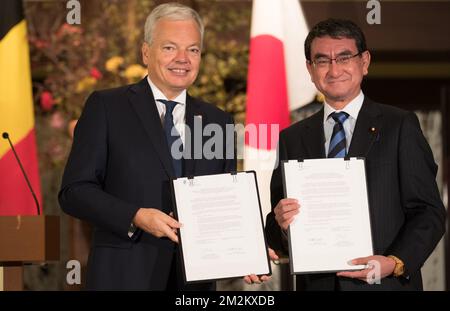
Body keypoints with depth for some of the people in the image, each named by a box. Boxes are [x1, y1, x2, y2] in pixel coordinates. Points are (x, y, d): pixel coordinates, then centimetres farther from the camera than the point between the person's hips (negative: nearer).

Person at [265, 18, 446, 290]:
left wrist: (396, 263, -20)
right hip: (316, 284, 3)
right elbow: (276, 235, 8)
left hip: (386, 284, -3)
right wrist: (282, 225, -14)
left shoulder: (400, 126, -1)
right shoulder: (293, 139, 8)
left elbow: (428, 212, -5)